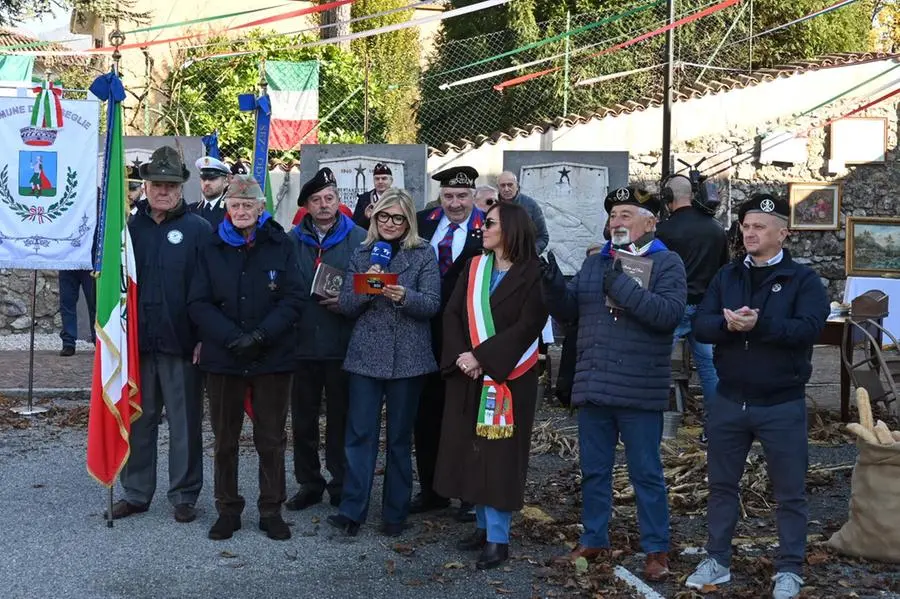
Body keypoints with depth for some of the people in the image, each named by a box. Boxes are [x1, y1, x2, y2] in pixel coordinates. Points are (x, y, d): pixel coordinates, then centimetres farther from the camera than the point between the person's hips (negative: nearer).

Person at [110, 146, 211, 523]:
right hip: (136, 342, 3)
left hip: (181, 344, -3)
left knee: (185, 423, 5)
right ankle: (135, 492, 23)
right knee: (137, 420, 11)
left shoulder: (198, 230, -2)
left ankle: (184, 495, 16)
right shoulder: (130, 228, 8)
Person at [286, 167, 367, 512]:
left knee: (340, 419, 7)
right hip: (302, 343, 3)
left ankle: (341, 485, 19)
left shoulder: (359, 239, 0)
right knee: (303, 419, 11)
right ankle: (308, 483, 24)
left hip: (342, 344, -2)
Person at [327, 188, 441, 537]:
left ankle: (395, 513, 16)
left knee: (399, 437, 8)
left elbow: (432, 304, -7)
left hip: (407, 358, -1)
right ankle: (352, 510, 0)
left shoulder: (424, 255, 2)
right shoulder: (361, 255, 9)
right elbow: (346, 306, 4)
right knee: (360, 433, -3)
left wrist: (403, 296, -26)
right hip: (366, 355, 2)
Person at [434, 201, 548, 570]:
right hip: (468, 375, 6)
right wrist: (461, 356, -13)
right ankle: (484, 525, 22)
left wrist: (482, 356, -19)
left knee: (499, 453, -4)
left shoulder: (532, 274, -7)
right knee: (472, 449, 9)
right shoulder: (474, 268, 9)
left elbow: (527, 326, -15)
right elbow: (452, 313, 4)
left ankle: (498, 538, 3)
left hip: (507, 377, -6)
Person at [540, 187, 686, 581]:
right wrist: (552, 283, -7)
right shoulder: (594, 263, 13)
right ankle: (594, 540, 27)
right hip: (592, 387, 5)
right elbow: (567, 313, 10)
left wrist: (622, 286, -20)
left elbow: (669, 313, -19)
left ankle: (656, 550, 15)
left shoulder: (667, 263, -3)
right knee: (594, 471, 14)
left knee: (645, 474, 4)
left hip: (639, 392, -5)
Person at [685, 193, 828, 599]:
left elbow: (809, 328, -20)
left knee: (789, 492, 6)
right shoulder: (726, 277, 8)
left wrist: (759, 324, -30)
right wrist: (727, 324, -24)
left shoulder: (803, 279, -4)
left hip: (782, 405, -4)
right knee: (722, 484, 12)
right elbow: (700, 325, -3)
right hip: (730, 401, 4)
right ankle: (717, 561, 25)